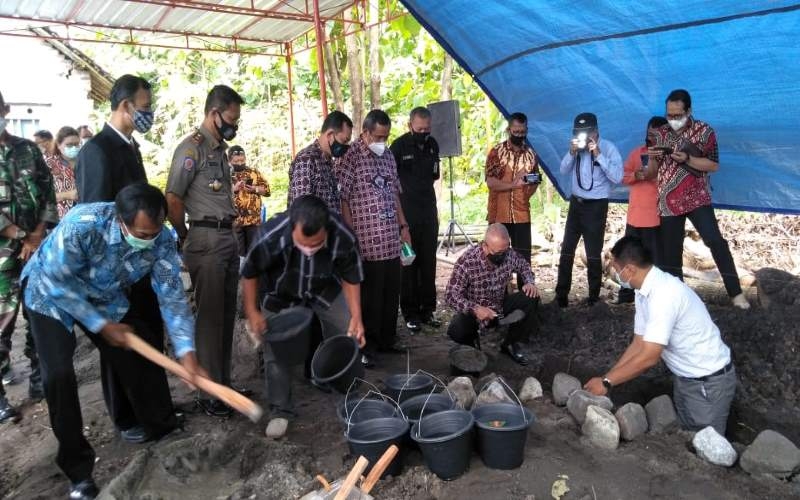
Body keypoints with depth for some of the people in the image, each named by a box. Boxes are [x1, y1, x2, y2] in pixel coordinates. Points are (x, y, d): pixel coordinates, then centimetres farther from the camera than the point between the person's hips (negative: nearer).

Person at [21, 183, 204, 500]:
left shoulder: (162, 241, -27)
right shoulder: (82, 224, -39)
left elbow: (172, 296, -22)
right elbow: (57, 282, -28)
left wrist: (185, 351, -31)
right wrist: (101, 325, -24)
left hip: (106, 297, 4)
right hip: (51, 293, -3)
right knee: (59, 374, -14)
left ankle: (157, 430, 24)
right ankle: (78, 468, 3)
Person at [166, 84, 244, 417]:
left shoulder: (219, 149, 16)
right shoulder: (192, 148, -10)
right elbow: (172, 200, -15)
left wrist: (229, 234, 10)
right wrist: (185, 237, -4)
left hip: (228, 237, 8)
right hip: (206, 240, -8)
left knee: (226, 315, 14)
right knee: (210, 317, -2)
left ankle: (223, 384, 26)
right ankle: (209, 393, 9)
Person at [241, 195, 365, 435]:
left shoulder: (343, 237, -36)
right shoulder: (270, 237, -41)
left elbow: (351, 277, -15)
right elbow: (249, 273, -19)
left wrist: (356, 317, -18)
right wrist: (252, 312, -17)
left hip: (326, 291, 1)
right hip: (281, 296, -1)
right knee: (275, 350, -5)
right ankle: (281, 411, 15)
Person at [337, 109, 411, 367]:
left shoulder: (388, 156, 14)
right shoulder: (350, 156, -8)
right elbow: (340, 199, -11)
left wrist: (403, 225, 16)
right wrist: (351, 237, -14)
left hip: (391, 240, 7)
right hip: (367, 242, -7)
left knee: (390, 294, 13)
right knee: (368, 298, 1)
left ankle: (386, 340, 27)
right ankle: (363, 347, 14)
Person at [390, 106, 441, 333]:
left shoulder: (432, 144, 7)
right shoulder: (398, 146, -9)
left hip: (428, 211, 5)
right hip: (406, 212, -5)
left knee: (428, 263, 8)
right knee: (408, 263, 0)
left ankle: (427, 310, 19)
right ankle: (410, 314, 8)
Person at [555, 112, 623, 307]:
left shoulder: (608, 147, -11)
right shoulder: (577, 146, 4)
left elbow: (617, 177, -21)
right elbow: (564, 171, 3)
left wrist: (599, 155, -25)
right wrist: (571, 153, -13)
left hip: (596, 206, -5)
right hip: (576, 203, 5)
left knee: (593, 254, 2)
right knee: (567, 250, 9)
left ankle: (594, 297, 16)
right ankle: (561, 294, 19)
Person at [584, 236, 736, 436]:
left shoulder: (665, 293, -32)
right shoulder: (644, 292, -4)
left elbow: (649, 357, -31)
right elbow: (638, 345, 1)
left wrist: (607, 383, -23)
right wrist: (605, 379, -4)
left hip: (709, 382, -8)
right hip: (684, 378, 8)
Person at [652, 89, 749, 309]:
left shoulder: (704, 131, -2)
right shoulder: (663, 133, 8)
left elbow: (714, 165, -5)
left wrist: (687, 159, -19)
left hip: (696, 198, -3)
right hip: (668, 201, 3)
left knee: (715, 241, -15)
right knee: (670, 251, 5)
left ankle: (735, 292, -6)